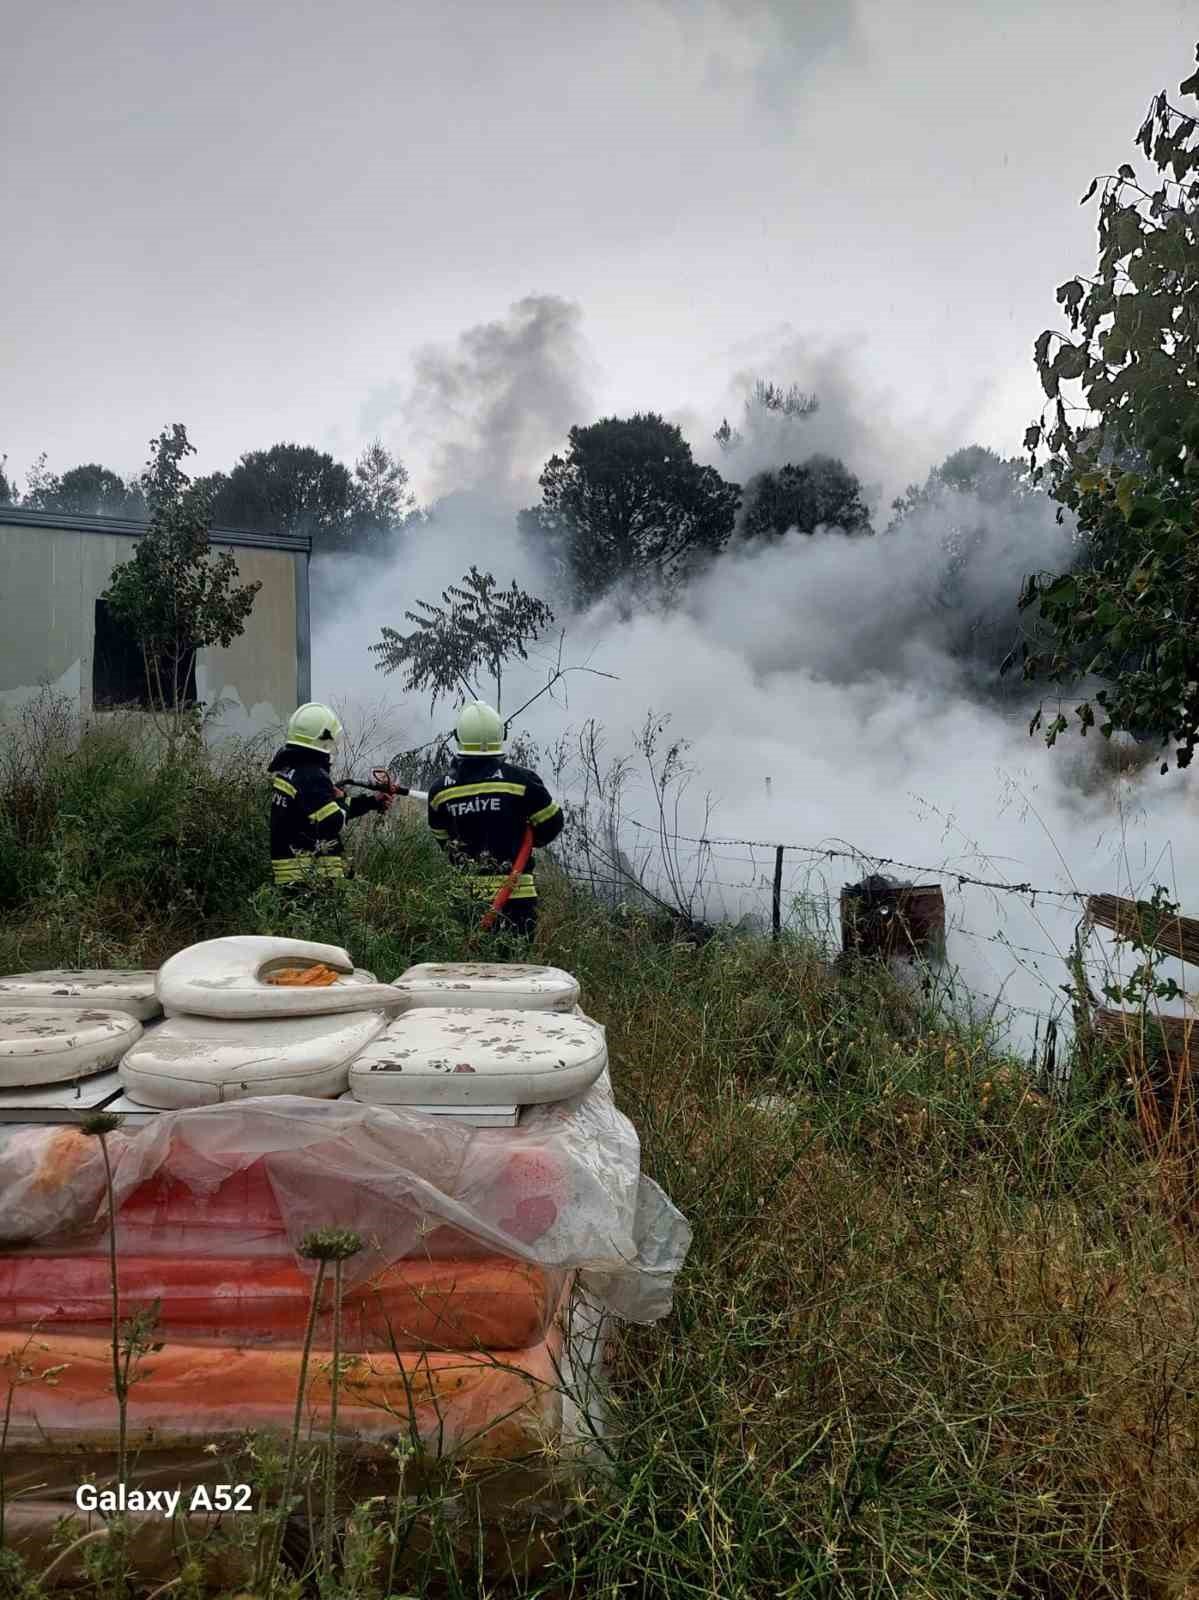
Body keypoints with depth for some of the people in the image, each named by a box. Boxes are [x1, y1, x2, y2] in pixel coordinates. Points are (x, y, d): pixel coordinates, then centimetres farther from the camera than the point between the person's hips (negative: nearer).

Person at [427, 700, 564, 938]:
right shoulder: (519, 780, -10)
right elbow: (552, 823, 0)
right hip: (514, 890, -3)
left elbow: (443, 839, 12)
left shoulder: (441, 790, 0)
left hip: (465, 890, 3)